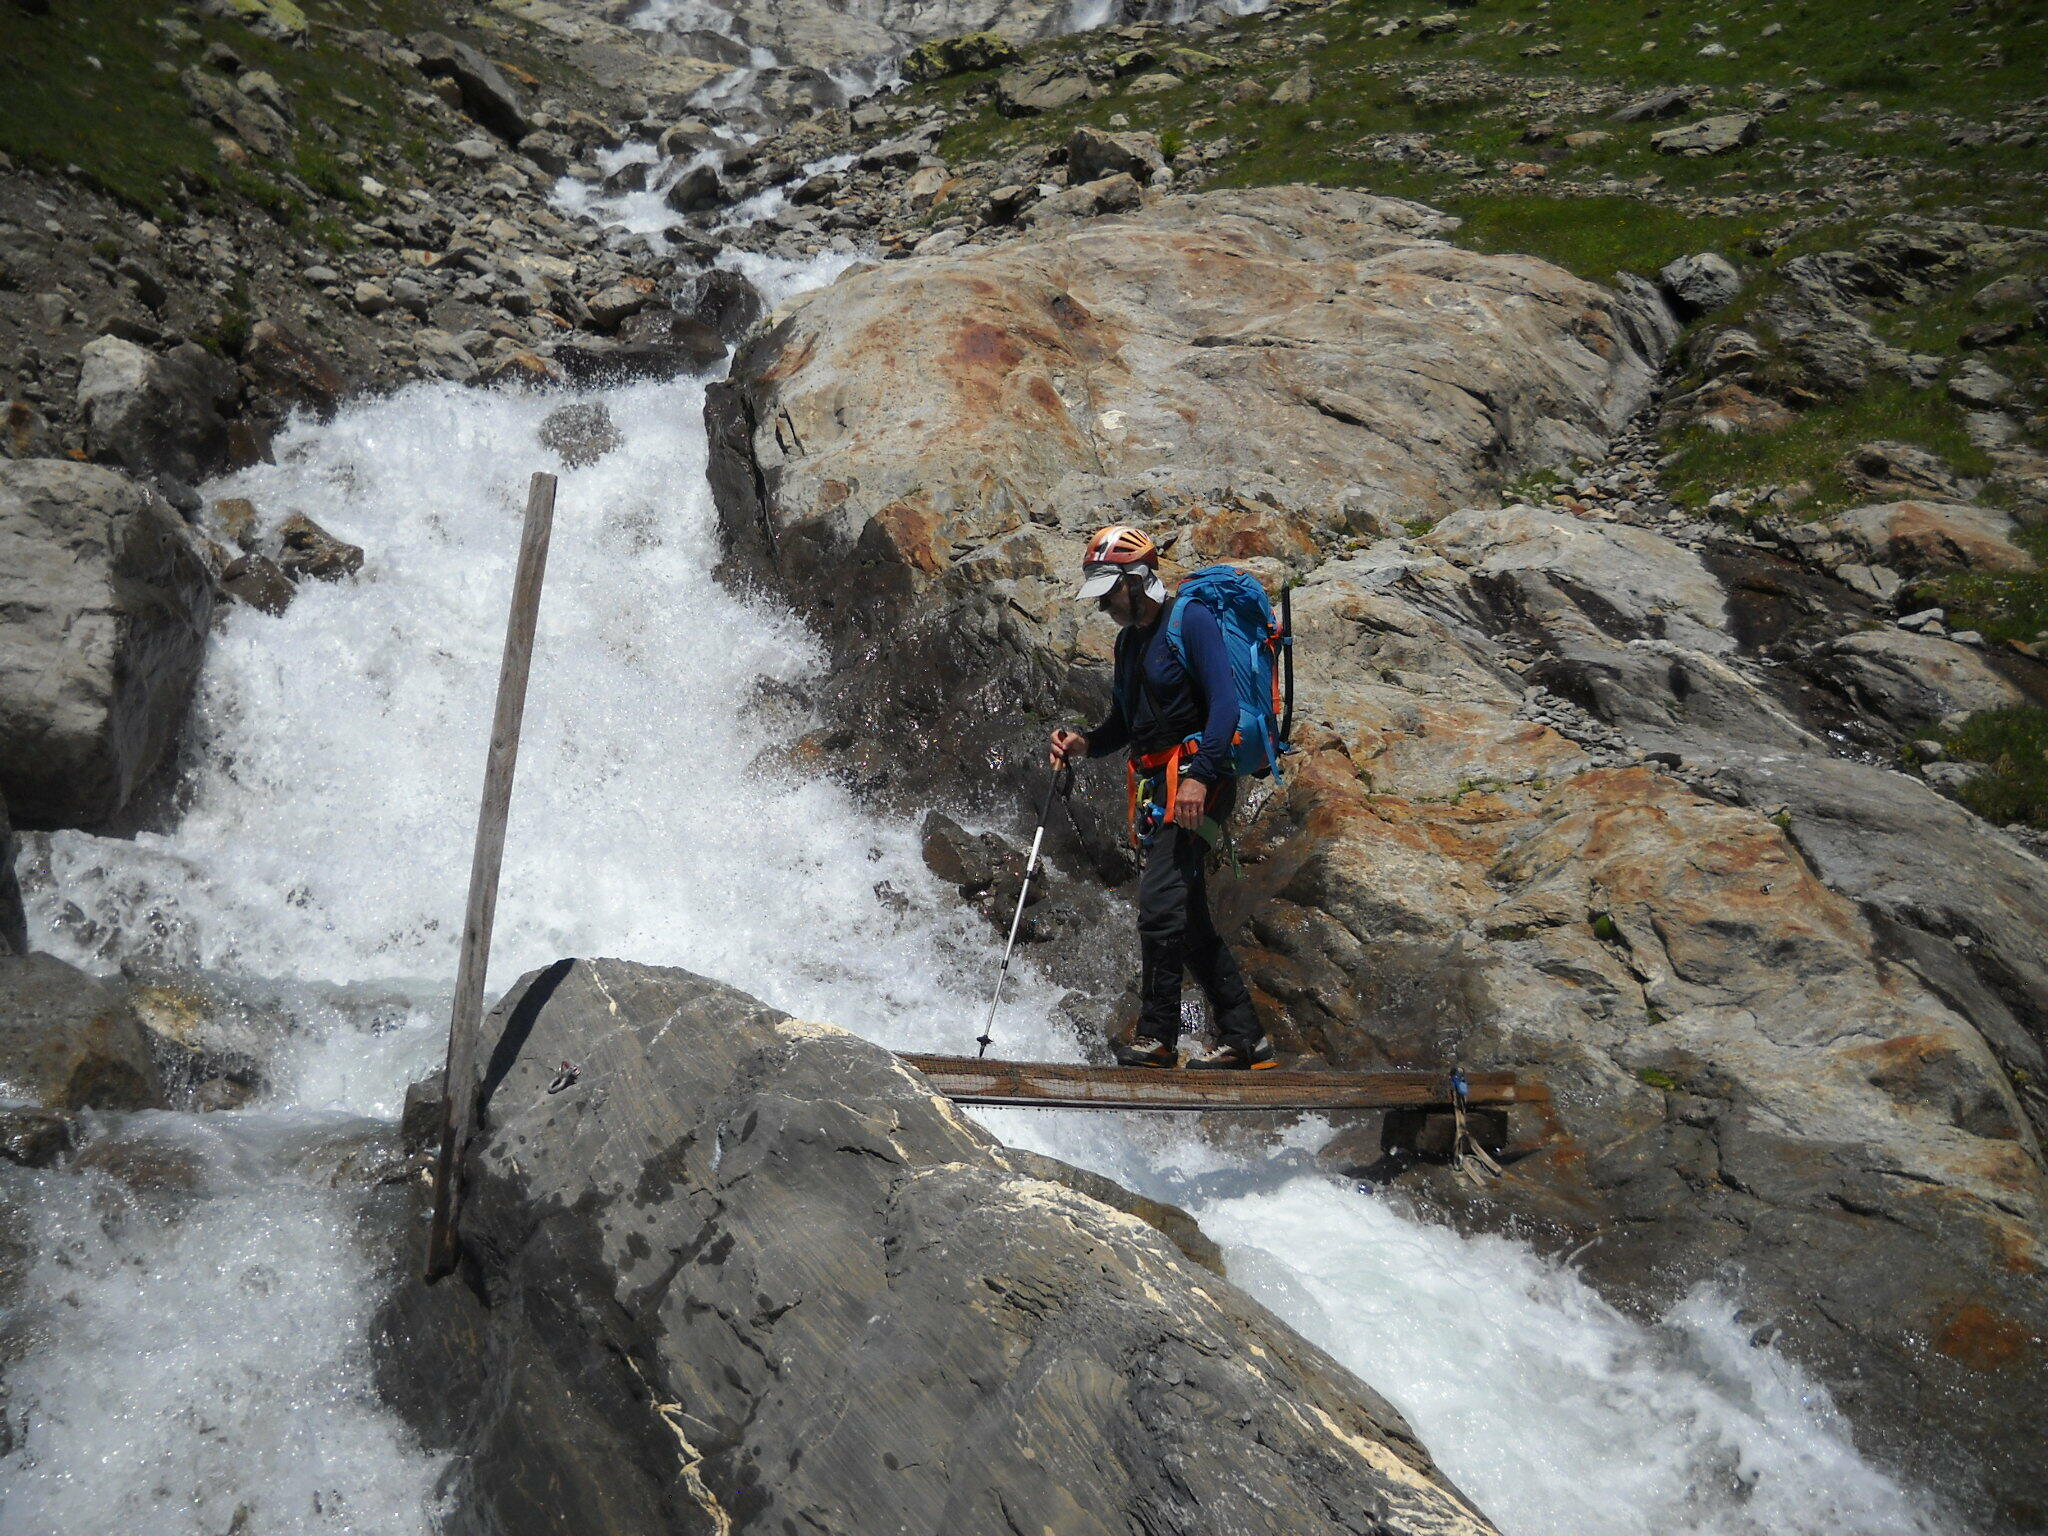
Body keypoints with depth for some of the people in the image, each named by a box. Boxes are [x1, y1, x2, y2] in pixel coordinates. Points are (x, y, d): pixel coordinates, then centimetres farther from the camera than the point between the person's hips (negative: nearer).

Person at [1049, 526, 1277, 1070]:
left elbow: (1225, 704, -16)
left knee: (1160, 903, -17)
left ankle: (1157, 1035, -10)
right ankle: (1245, 1040, 14)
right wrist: (1084, 743, 5)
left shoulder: (1191, 621, -7)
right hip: (1156, 789, 9)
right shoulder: (1128, 640, 20)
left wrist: (1199, 775, -25)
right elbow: (1123, 723, 25)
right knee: (1190, 920, 8)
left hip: (1197, 780, -9)